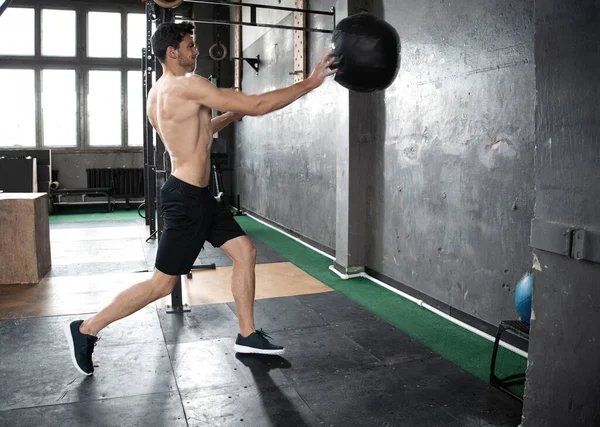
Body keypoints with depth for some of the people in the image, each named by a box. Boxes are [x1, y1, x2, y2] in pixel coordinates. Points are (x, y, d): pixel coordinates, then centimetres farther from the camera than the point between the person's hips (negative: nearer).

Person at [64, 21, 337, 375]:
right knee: (162, 283, 1)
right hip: (186, 198, -10)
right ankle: (86, 330, 16)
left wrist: (229, 116, 16)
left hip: (196, 195, 10)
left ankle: (248, 336, 20)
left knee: (245, 252, 11)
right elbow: (257, 106, -19)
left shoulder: (158, 93, 12)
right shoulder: (188, 85, -18)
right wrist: (310, 83, -13)